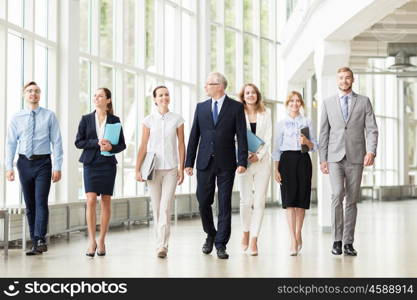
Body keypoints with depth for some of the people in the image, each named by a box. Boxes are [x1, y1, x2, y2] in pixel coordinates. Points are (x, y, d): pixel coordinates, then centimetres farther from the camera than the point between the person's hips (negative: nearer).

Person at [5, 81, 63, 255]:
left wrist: (57, 167, -9)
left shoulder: (49, 116, 0)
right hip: (24, 162, 3)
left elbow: (57, 142, -2)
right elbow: (11, 143, 6)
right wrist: (9, 166, -4)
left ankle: (40, 240, -17)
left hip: (43, 162, -3)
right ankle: (35, 243, 10)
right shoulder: (17, 118, 6)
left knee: (41, 202, -13)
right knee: (29, 204, 6)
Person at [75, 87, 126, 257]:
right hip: (91, 163, 0)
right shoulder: (86, 119, 6)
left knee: (106, 201, 3)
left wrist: (111, 147, -14)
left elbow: (122, 145, 7)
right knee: (91, 200, -11)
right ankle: (91, 241, -7)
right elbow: (78, 142, 2)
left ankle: (102, 241, 11)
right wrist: (96, 143, -11)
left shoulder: (114, 120, 5)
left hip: (108, 163, 1)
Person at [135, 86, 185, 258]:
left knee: (166, 207, -10)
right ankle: (161, 243, 18)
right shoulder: (149, 120, 4)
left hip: (171, 169, -1)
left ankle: (162, 245, -13)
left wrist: (181, 168, 0)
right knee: (156, 208, 7)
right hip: (153, 168, 1)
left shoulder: (177, 119, 3)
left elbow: (181, 145, 5)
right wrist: (137, 169, -1)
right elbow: (143, 147, 4)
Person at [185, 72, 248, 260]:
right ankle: (210, 235, 27)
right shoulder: (201, 107, 10)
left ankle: (221, 244, 5)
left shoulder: (236, 107, 1)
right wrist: (189, 162, 5)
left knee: (224, 204, -1)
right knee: (203, 202, 4)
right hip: (205, 163, 3)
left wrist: (242, 162, -11)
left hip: (226, 163, -3)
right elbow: (194, 136, 9)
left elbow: (241, 136, -3)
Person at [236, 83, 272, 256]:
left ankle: (254, 240, -1)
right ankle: (246, 232, 20)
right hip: (244, 161, -1)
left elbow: (268, 137, 5)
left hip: (262, 161, 1)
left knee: (259, 202, -4)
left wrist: (259, 155, -8)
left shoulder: (266, 113, 10)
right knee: (246, 201, -4)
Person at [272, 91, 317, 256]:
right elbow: (277, 148, 6)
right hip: (287, 159, -2)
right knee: (289, 199, -9)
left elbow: (314, 146, 11)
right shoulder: (281, 123, 7)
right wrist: (276, 169, -2)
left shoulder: (307, 122, 11)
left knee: (301, 199, 4)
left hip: (303, 160, 2)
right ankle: (293, 241, -12)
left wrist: (307, 142, -11)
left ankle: (298, 234, 21)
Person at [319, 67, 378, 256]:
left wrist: (371, 151, -14)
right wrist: (322, 159, 4)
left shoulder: (364, 102, 7)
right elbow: (324, 133, 10)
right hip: (335, 157, 0)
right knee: (337, 194, -16)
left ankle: (348, 242, 9)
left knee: (352, 199, 3)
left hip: (356, 157, 0)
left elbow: (372, 129, 1)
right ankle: (337, 239, -7)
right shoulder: (328, 103, 10)